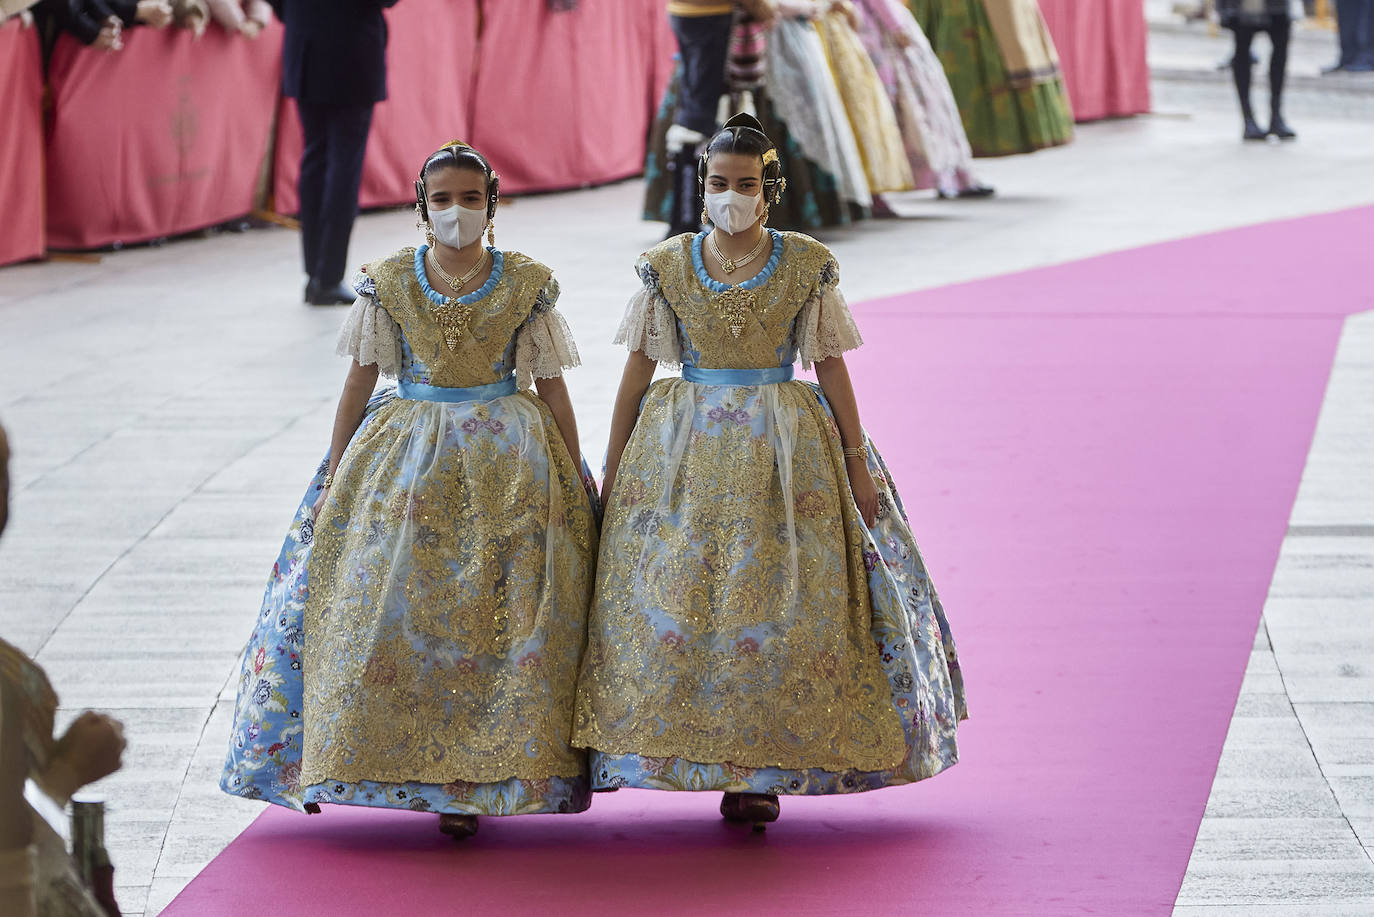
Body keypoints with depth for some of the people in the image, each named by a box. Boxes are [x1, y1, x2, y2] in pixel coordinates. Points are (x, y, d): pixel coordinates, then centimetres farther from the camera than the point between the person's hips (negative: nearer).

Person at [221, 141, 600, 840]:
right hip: (407, 457, 1)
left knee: (495, 618, -4)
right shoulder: (389, 283, 1)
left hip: (509, 465, -1)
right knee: (382, 605, -5)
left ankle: (466, 782, 3)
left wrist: (578, 480, 1)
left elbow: (552, 387, 3)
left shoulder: (526, 284, -1)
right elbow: (361, 379, 5)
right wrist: (334, 475, 3)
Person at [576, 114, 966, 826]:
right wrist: (612, 470, 5)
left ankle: (758, 770, 4)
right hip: (685, 450, 1)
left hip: (784, 451, -1)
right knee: (671, 594, -6)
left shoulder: (807, 266, -1)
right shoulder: (667, 267, 2)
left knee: (776, 597, -3)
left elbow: (831, 367, 3)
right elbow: (638, 369, 6)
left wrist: (857, 463, 1)